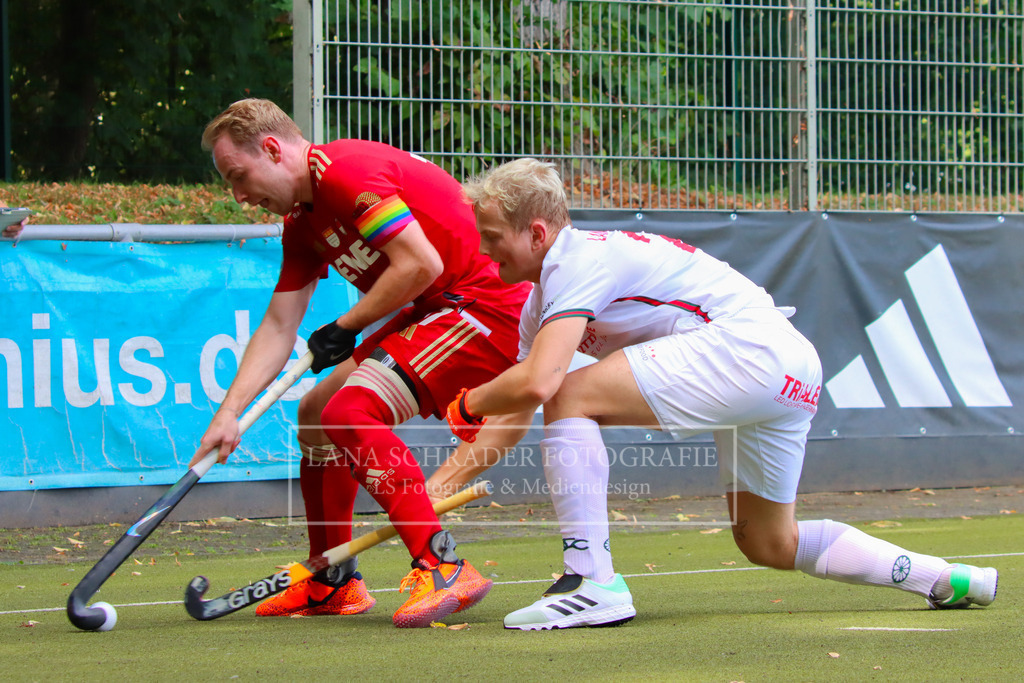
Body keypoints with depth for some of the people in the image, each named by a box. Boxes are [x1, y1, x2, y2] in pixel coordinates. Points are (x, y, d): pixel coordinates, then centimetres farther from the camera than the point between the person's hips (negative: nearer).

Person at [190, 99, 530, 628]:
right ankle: (333, 584, 27)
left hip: (486, 302, -11)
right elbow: (278, 328, 14)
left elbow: (421, 264, -23)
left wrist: (345, 329, -10)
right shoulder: (302, 222, 14)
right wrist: (228, 412, 2)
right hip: (435, 312, 11)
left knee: (351, 411, -25)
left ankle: (443, 570, -26)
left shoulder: (347, 171, -18)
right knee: (317, 414, 17)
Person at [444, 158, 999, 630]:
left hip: (753, 344, -11)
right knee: (770, 544, 21)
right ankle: (947, 579, 25)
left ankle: (593, 583, -22)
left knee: (571, 396, -16)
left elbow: (536, 384, -24)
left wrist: (468, 405, -6)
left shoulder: (577, 262, -12)